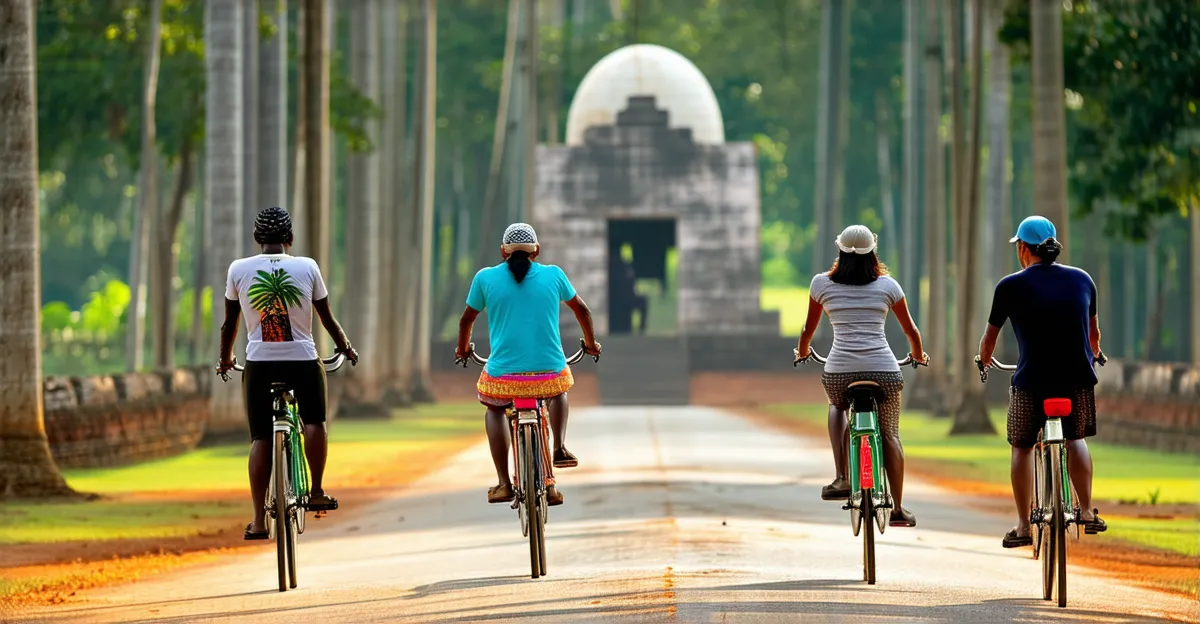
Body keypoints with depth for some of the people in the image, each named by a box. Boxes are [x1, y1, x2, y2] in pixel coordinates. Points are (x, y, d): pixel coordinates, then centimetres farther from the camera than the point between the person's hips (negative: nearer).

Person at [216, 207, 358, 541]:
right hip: (303, 360, -1)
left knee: (260, 438, 6)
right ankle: (316, 492, 13)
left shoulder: (239, 269, -1)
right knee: (314, 422, 22)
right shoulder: (307, 267, -2)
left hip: (259, 362, 1)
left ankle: (259, 520, 1)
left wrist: (225, 359, 25)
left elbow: (229, 324, 7)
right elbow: (328, 319, 7)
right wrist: (347, 349, 25)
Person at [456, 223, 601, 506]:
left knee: (495, 409, 31)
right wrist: (591, 343, 38)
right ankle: (560, 447, 21)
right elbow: (581, 309, 20)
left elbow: (466, 320, 15)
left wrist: (463, 348, 36)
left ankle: (504, 483, 20)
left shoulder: (486, 278, 2)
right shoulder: (553, 275, 5)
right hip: (550, 374, 1)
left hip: (504, 377, -1)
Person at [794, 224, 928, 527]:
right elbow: (910, 330, 19)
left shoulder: (822, 283, 8)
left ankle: (841, 479, 12)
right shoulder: (887, 285, 8)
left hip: (839, 370, 1)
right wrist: (919, 355, 40)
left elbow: (809, 329, 20)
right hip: (884, 369, -1)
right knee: (889, 435, 14)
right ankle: (898, 509, 11)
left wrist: (803, 351, 42)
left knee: (837, 406, 31)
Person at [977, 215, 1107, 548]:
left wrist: (984, 359, 31)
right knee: (1076, 439, 26)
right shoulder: (1082, 280, 6)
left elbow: (989, 337, 9)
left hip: (1031, 381, -3)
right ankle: (1087, 512, 16)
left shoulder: (1011, 286, -2)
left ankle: (1022, 526, 12)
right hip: (1078, 379, 3)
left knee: (1022, 447, 15)